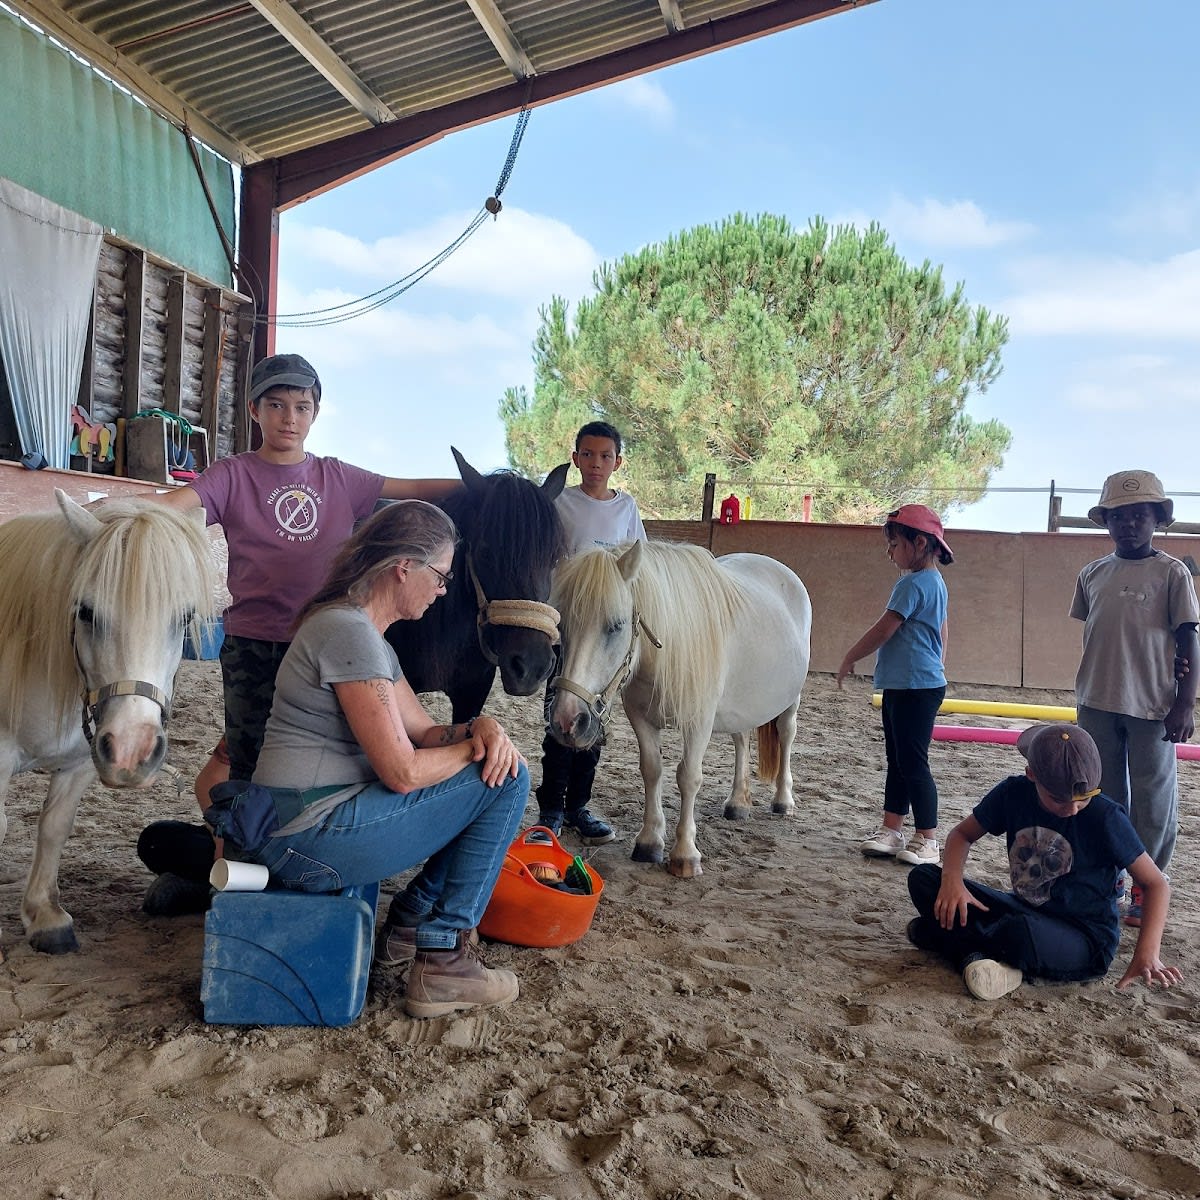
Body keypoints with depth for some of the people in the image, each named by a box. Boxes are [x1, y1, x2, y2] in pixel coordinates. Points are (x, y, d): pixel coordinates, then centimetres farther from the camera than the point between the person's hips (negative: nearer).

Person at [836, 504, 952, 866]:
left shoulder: (912, 584, -18)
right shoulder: (936, 582, 14)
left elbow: (883, 630, -17)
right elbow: (941, 635, 22)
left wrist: (850, 658, -5)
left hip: (913, 688, -11)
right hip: (916, 684, 11)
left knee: (913, 763, -3)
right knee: (897, 761, 14)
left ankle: (926, 840, 5)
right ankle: (891, 830, 22)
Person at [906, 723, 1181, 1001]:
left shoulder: (1106, 818, -17)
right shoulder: (1013, 793, -7)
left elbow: (1156, 884, -9)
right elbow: (962, 834, 5)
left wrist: (1146, 955, -24)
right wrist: (952, 880, -16)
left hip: (1087, 942, -4)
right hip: (1023, 912, 4)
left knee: (1024, 932, -40)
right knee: (923, 878, -10)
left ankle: (933, 933, -14)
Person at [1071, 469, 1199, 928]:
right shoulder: (1093, 575, 7)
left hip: (1152, 706, -4)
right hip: (1098, 705, 4)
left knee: (1152, 801, 4)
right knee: (1103, 796, 13)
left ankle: (1147, 890, 15)